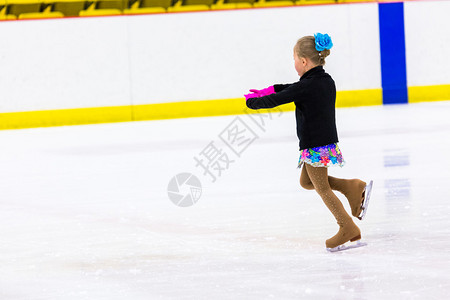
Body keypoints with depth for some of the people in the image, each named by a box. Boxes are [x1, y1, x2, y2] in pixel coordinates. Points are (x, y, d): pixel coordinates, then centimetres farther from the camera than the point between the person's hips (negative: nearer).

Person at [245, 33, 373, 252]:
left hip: (314, 146, -9)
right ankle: (353, 187, 10)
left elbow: (274, 101, -14)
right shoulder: (327, 81, 7)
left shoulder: (305, 87, -19)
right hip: (328, 141, 9)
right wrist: (271, 89, 25)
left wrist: (252, 101, 4)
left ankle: (349, 230, 1)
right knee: (306, 181, 20)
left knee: (322, 188, 2)